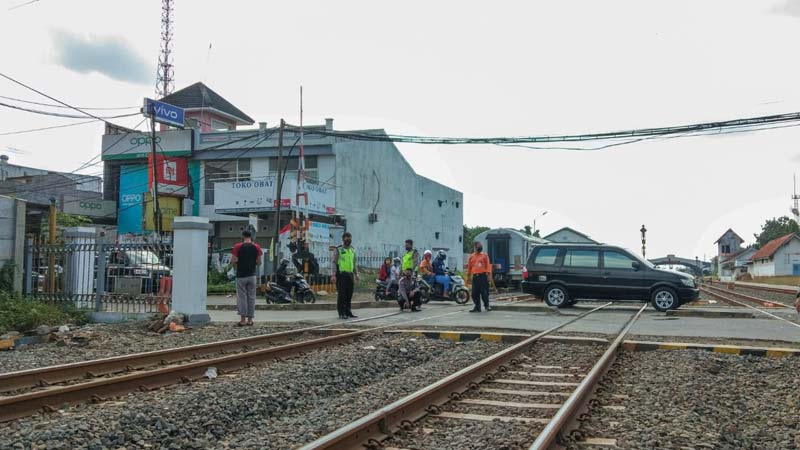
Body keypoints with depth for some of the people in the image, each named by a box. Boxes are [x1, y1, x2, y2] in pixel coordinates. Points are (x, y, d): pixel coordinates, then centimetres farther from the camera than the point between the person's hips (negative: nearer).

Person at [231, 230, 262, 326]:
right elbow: (259, 262, 0)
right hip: (252, 275, 2)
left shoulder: (237, 247, -6)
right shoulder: (256, 247, 0)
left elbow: (233, 261, -10)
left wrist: (237, 266, 11)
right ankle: (250, 319, 10)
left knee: (241, 297, 2)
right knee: (251, 297, 8)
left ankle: (242, 319, -4)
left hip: (241, 275, -2)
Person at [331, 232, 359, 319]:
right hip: (341, 275, -6)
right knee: (341, 294, -6)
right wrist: (333, 275, -15)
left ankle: (348, 312, 16)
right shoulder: (338, 250, -2)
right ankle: (341, 313, -3)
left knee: (349, 295, 8)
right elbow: (333, 262, -7)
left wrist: (356, 274, 18)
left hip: (350, 275, 6)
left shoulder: (352, 250, 18)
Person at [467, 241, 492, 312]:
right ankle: (477, 307, 10)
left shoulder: (484, 255, 5)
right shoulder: (472, 256, 13)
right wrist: (468, 275, 13)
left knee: (484, 292, -5)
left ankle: (486, 305, 7)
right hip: (475, 276, 3)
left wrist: (488, 274, -11)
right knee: (475, 293, 2)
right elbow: (469, 266, 16)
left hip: (483, 275, -3)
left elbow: (488, 265, -1)